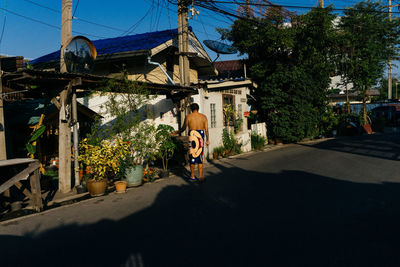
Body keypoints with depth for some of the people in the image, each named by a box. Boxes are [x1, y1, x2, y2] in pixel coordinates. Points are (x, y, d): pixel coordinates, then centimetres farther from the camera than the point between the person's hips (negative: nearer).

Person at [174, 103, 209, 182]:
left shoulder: (188, 117, 2)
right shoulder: (204, 116, 6)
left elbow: (183, 128, 6)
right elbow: (206, 129, 3)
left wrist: (177, 132, 23)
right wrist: (207, 140, 12)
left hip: (192, 135, -1)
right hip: (201, 136, 1)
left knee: (192, 156, 8)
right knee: (200, 157, 8)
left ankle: (192, 176, 15)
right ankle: (200, 176, 4)